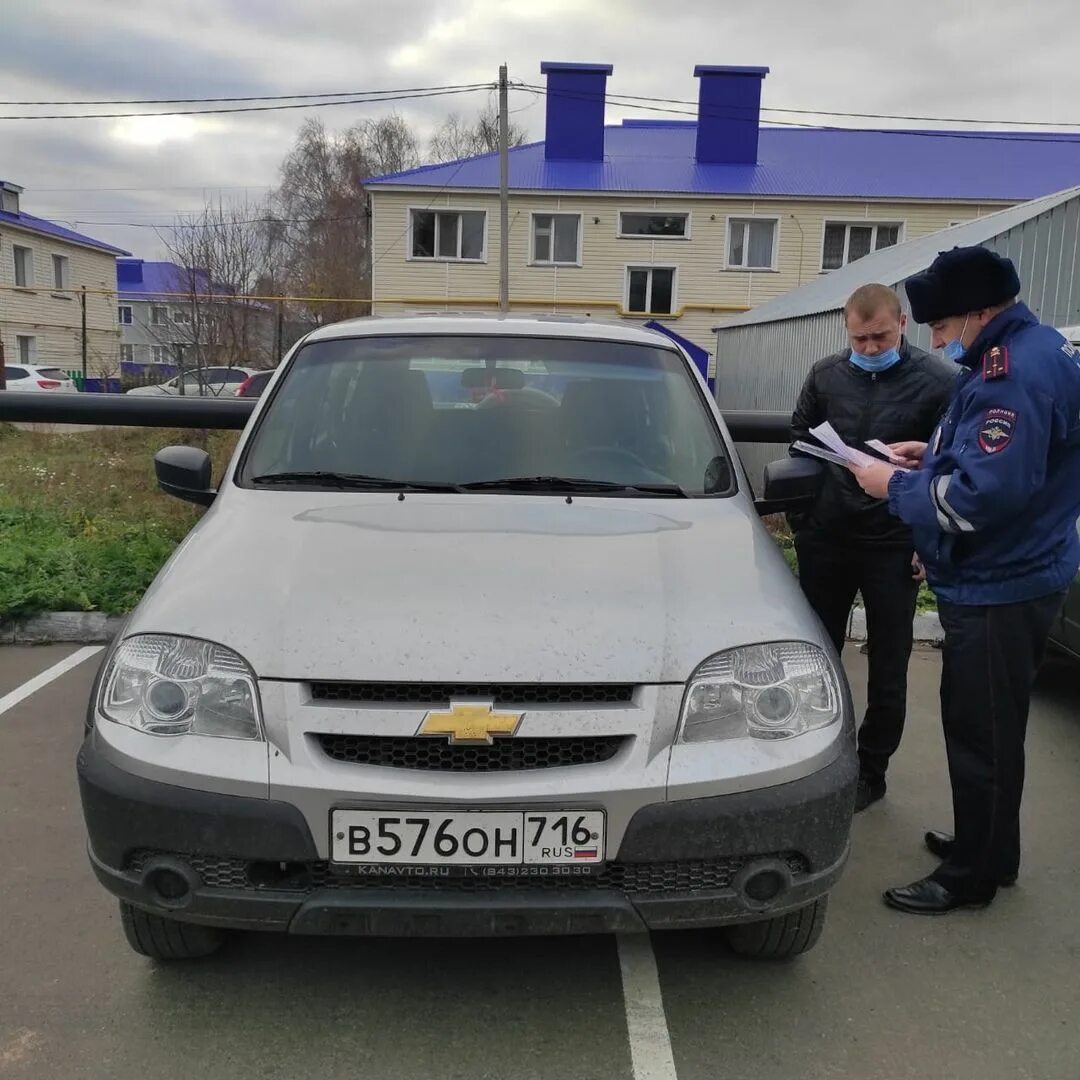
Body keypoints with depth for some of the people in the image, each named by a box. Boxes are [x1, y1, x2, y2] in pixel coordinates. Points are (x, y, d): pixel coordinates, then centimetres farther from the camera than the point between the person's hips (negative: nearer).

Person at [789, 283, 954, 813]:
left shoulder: (938, 383, -9)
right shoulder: (826, 374, 2)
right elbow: (800, 438, 13)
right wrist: (800, 516, 8)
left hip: (894, 547, -3)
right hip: (825, 540, 3)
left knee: (887, 670, 9)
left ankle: (870, 771, 26)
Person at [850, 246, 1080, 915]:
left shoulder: (1014, 371, -24)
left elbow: (981, 498, -29)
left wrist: (897, 486, -15)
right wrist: (935, 456, 11)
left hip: (997, 590, -11)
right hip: (1011, 577, 11)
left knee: (982, 735, 3)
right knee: (987, 727, 21)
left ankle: (971, 877, 19)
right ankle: (989, 850, 38)